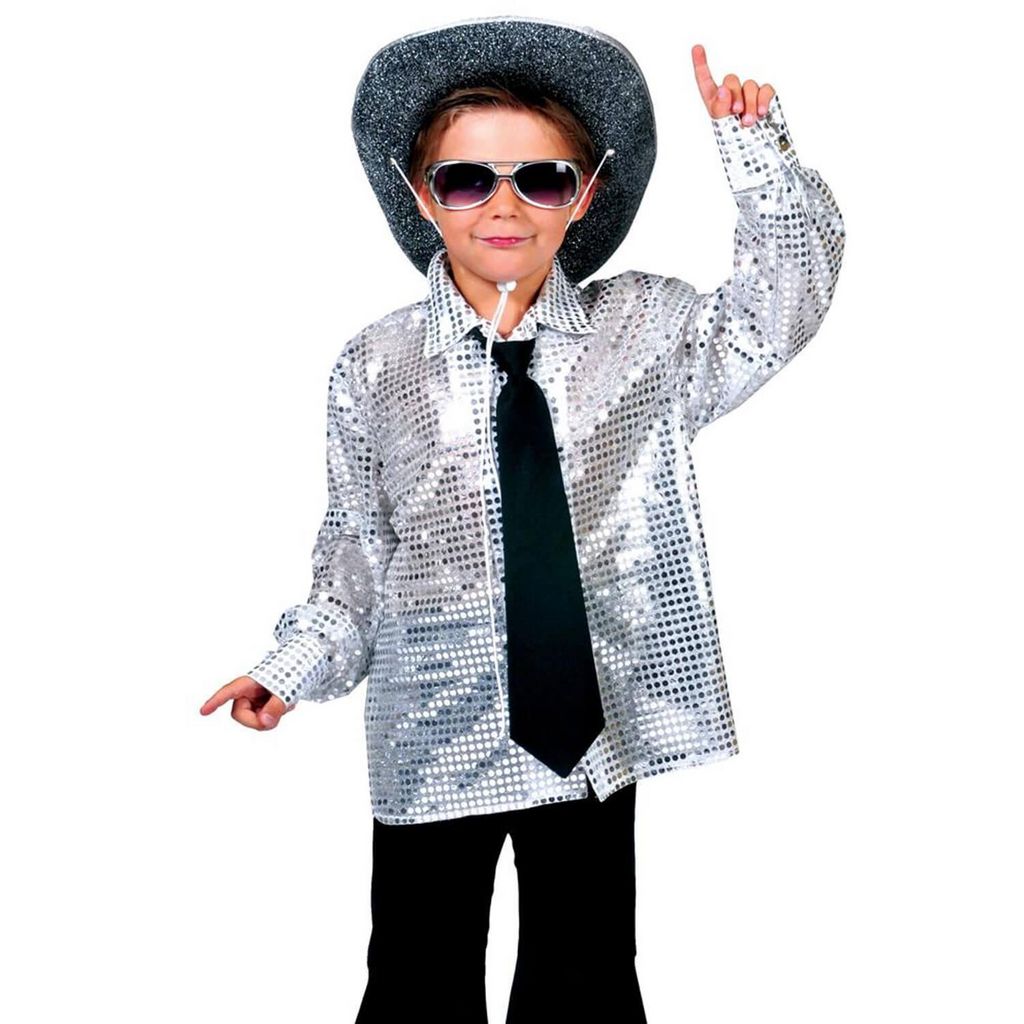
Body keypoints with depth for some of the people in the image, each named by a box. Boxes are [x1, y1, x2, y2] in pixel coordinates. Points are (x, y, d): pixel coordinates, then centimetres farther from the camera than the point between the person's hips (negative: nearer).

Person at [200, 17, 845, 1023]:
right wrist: (294, 667, -7)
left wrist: (752, 149, -13)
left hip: (595, 724, 1)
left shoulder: (645, 330, 1)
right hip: (434, 740, -1)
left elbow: (782, 302, -4)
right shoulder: (374, 371, -3)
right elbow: (357, 551, 3)